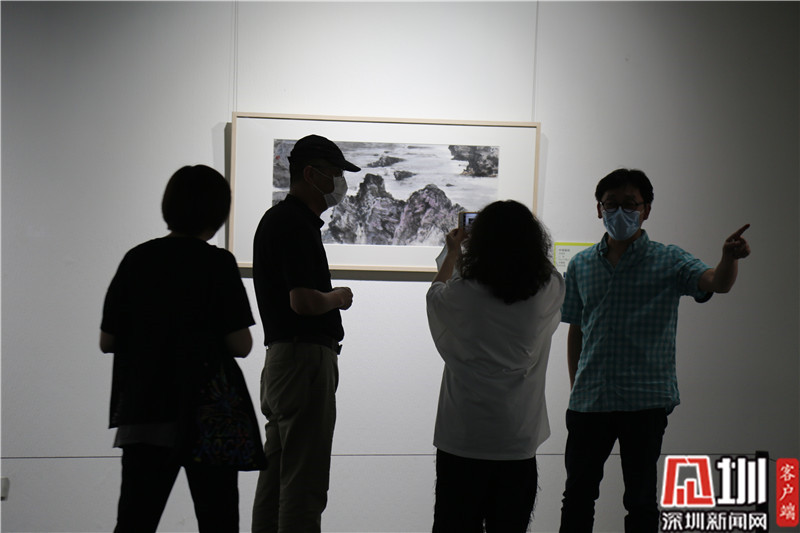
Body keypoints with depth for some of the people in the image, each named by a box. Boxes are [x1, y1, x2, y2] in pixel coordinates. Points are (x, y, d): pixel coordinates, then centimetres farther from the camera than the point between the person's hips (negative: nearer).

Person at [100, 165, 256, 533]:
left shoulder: (137, 259, 2)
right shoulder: (217, 264, -8)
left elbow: (107, 341, 4)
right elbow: (240, 345, -11)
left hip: (141, 416, 3)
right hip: (208, 417, -3)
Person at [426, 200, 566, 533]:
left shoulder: (462, 296, -14)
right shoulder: (550, 293, -8)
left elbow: (436, 293, 11)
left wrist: (453, 252, 27)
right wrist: (517, 239, 30)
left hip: (463, 441, -2)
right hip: (520, 441, 2)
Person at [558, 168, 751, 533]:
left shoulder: (668, 262, -1)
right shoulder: (580, 266, 8)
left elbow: (717, 283, -19)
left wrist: (729, 258, -41)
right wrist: (575, 387, 10)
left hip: (645, 401, -3)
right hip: (588, 400, 3)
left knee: (641, 499, 6)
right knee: (578, 493, 12)